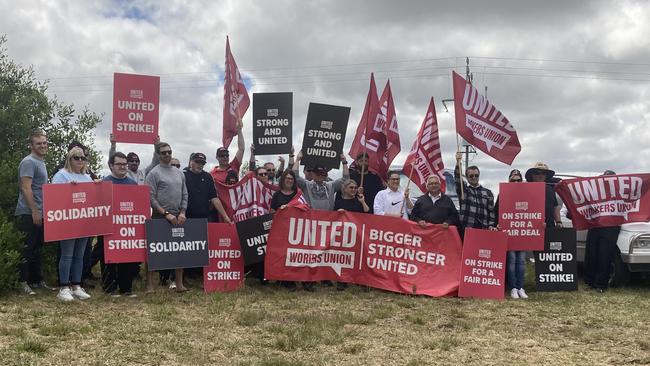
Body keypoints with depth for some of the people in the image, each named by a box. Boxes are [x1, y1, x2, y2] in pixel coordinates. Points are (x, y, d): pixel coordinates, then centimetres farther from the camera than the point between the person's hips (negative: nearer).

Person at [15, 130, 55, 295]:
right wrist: (35, 211, -20)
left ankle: (37, 280, 21)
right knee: (26, 249, -4)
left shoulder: (41, 162, 17)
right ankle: (23, 282, 2)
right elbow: (26, 188, -18)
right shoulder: (28, 162, -11)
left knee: (38, 249, 14)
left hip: (39, 214, 9)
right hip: (29, 214, -9)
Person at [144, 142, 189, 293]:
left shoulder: (179, 173, 14)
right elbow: (151, 198, -10)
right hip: (160, 217, -6)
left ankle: (179, 283, 13)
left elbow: (184, 195, 14)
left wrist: (182, 213, 0)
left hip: (178, 217, 6)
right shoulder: (154, 173, -4)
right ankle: (150, 284, 3)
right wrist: (166, 214, -14)